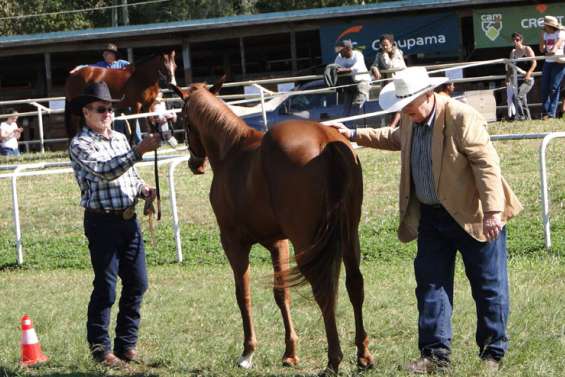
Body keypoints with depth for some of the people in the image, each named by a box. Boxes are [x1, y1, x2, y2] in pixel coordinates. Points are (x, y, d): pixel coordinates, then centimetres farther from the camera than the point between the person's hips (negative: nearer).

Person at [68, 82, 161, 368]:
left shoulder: (120, 139, 14)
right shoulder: (80, 145, -9)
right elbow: (106, 170, -24)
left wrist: (145, 190, 2)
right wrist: (139, 151, -32)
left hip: (129, 218, 7)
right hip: (102, 221, -7)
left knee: (137, 283, 8)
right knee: (105, 287, -4)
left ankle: (126, 344, 18)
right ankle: (100, 348, 6)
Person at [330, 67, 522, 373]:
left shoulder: (462, 118, -21)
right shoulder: (411, 120, 4)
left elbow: (486, 164, -24)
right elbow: (395, 139, 29)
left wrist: (493, 211, -30)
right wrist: (355, 135, 25)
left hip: (472, 216, -7)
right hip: (431, 216, 7)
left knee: (488, 287, 4)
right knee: (430, 283, 6)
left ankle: (492, 354, 14)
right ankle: (435, 354, 11)